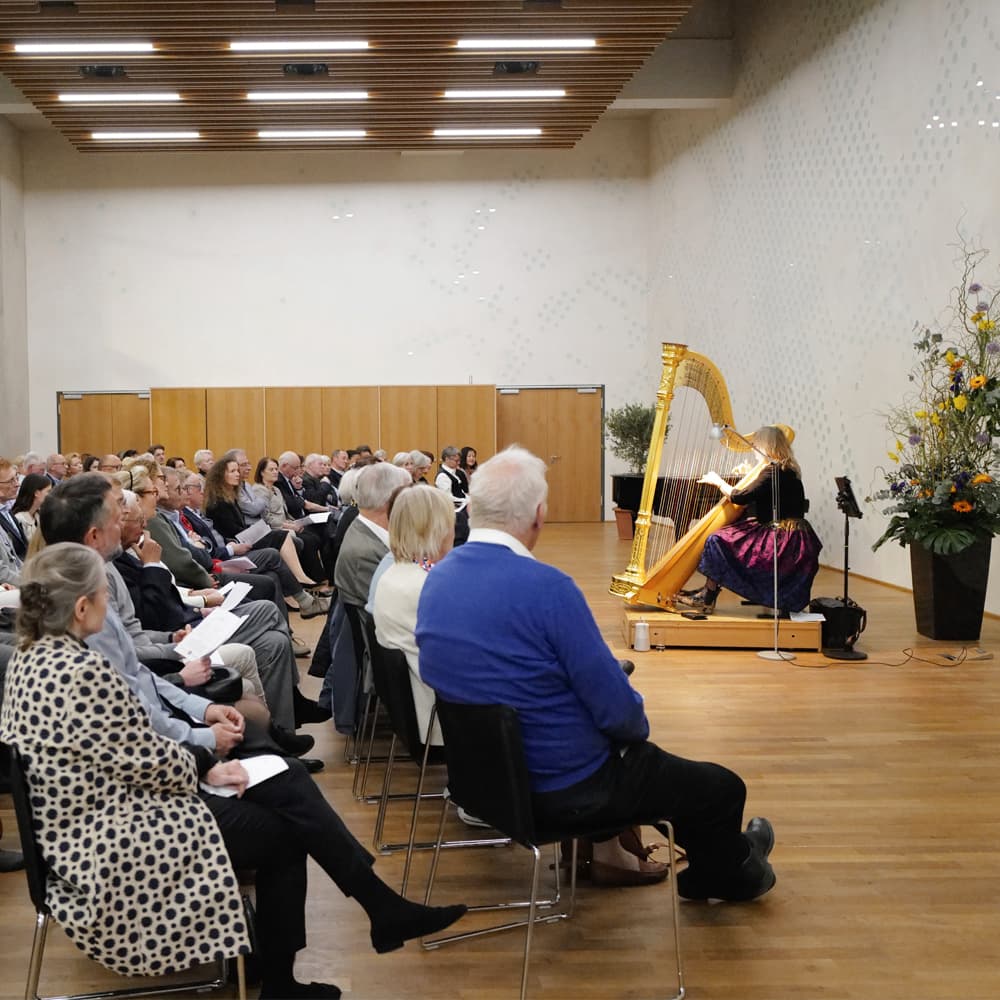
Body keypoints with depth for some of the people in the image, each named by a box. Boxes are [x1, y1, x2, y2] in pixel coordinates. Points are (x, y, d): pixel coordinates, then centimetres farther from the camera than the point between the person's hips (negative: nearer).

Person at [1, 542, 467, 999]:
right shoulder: (84, 672, -27)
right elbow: (156, 763, -20)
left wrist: (199, 764, 6)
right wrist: (203, 768, 0)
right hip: (111, 850, -9)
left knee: (286, 780, 5)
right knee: (285, 829, 5)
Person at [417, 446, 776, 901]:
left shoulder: (436, 579, -3)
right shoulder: (546, 587, -27)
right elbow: (616, 709, -22)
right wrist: (638, 724, 2)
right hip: (563, 789, -8)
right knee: (723, 789, 11)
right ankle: (730, 875, 38)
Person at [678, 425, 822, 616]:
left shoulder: (774, 471, -16)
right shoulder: (786, 470, 14)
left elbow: (740, 498, -18)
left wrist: (718, 481, -3)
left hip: (783, 542, -10)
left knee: (718, 541, -11)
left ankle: (707, 600, -4)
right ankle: (708, 592, 11)